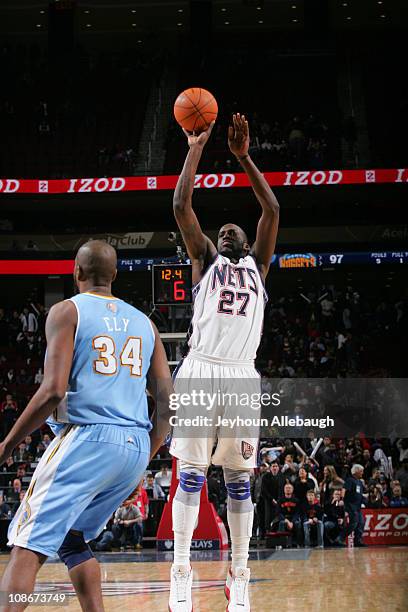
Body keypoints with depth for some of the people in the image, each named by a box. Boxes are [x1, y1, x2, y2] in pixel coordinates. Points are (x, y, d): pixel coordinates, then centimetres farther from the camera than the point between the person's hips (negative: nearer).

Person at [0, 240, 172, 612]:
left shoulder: (67, 311, -1)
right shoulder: (144, 322, 17)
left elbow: (53, 391, -12)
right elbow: (168, 400, 11)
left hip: (86, 439, -6)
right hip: (136, 446, 6)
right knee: (73, 540, 23)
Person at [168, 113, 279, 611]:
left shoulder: (258, 265, 20)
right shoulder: (205, 262, 15)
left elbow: (272, 209, 12)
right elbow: (181, 206, 5)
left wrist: (243, 156, 9)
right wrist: (196, 150, 9)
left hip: (242, 376, 2)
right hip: (201, 370, -2)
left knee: (239, 479, 4)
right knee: (191, 473, -4)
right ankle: (181, 571, -2)